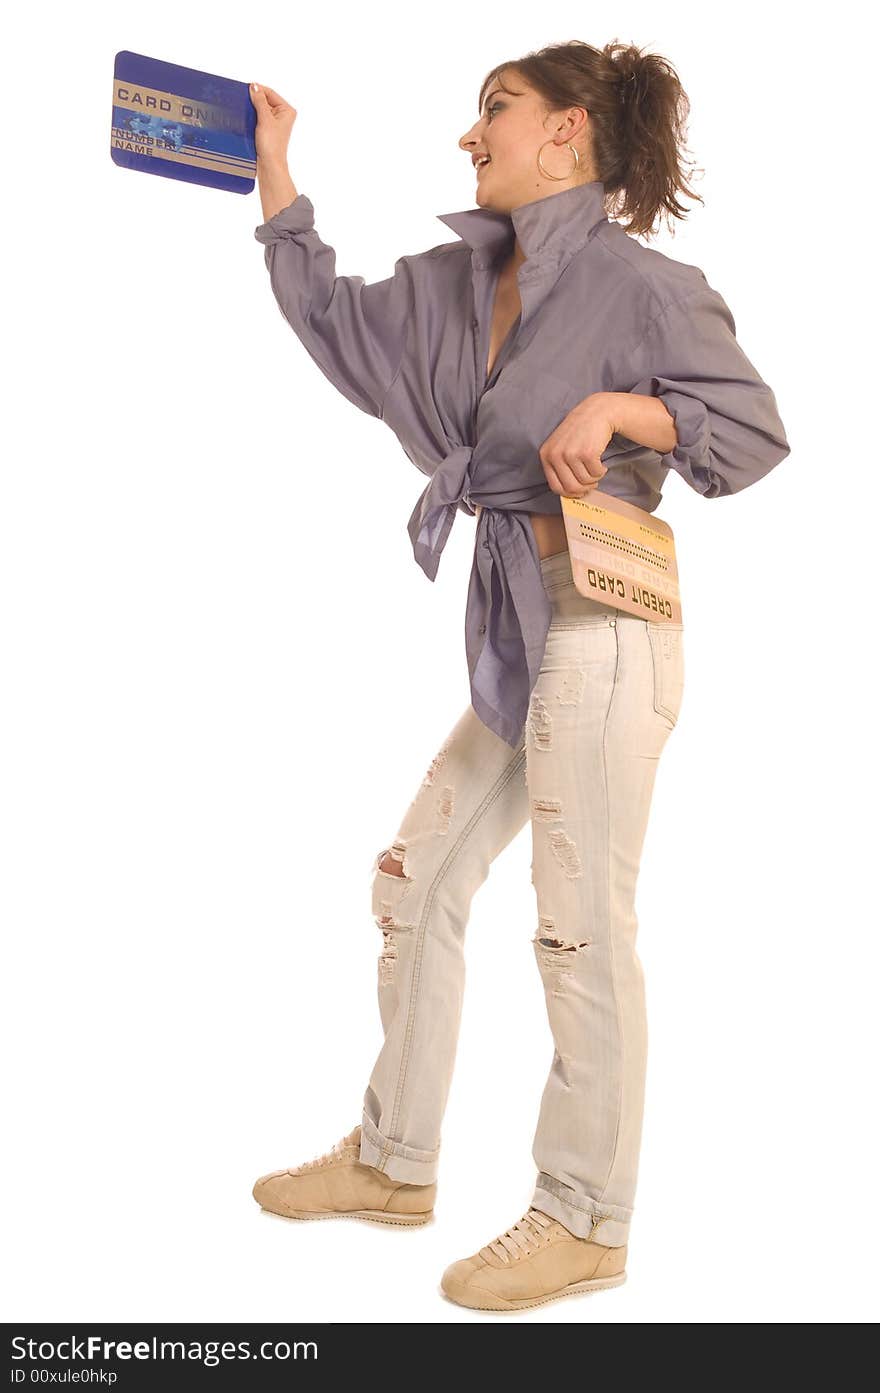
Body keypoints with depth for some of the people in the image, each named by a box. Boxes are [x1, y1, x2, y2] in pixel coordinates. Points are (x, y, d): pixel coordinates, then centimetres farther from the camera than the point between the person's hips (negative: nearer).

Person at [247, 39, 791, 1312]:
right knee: (416, 880, 14)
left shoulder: (633, 281, -8)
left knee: (584, 931, -2)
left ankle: (586, 1222, 15)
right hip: (516, 631, 9)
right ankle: (394, 1161, 30)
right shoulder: (460, 282, 13)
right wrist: (274, 174, 24)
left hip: (601, 628, -8)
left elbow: (755, 426, -7)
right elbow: (338, 326, 22)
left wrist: (621, 407, -21)